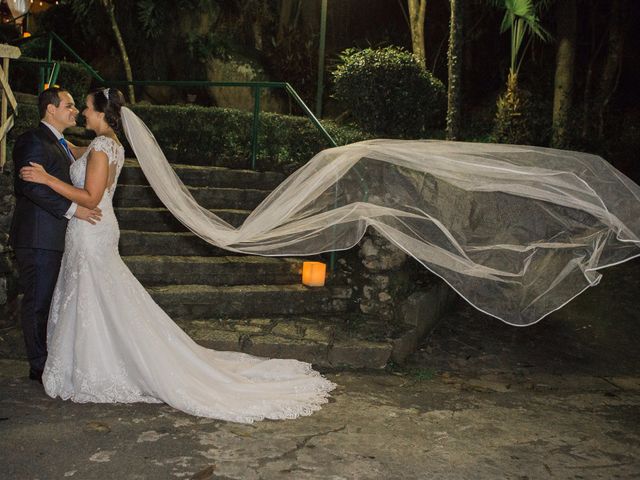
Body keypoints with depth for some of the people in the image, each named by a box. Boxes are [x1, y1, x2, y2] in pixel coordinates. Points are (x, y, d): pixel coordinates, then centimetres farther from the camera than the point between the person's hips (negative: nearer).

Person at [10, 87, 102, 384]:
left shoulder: (62, 145, 19)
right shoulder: (32, 140, -11)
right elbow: (31, 186, -22)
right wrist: (72, 209, -23)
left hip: (57, 239, 9)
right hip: (38, 239, -9)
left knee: (53, 301, 14)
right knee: (37, 302, 0)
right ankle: (39, 367, 10)